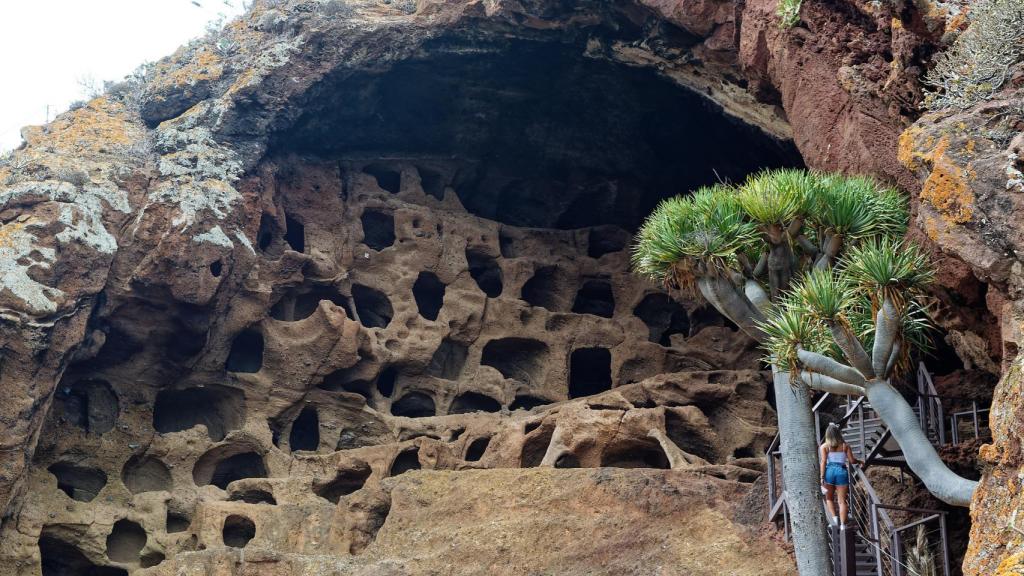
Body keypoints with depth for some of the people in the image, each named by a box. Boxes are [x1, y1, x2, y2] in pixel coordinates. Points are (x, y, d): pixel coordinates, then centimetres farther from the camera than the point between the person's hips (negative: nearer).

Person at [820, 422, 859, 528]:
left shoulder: (824, 446, 3)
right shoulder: (845, 445, 6)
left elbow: (823, 462, -6)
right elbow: (851, 460, 3)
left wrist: (822, 477, -8)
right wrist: (859, 461, 25)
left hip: (829, 471, 0)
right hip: (842, 472, 1)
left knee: (829, 498, 17)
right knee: (842, 500, 3)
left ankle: (834, 518, -1)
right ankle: (842, 524, -5)